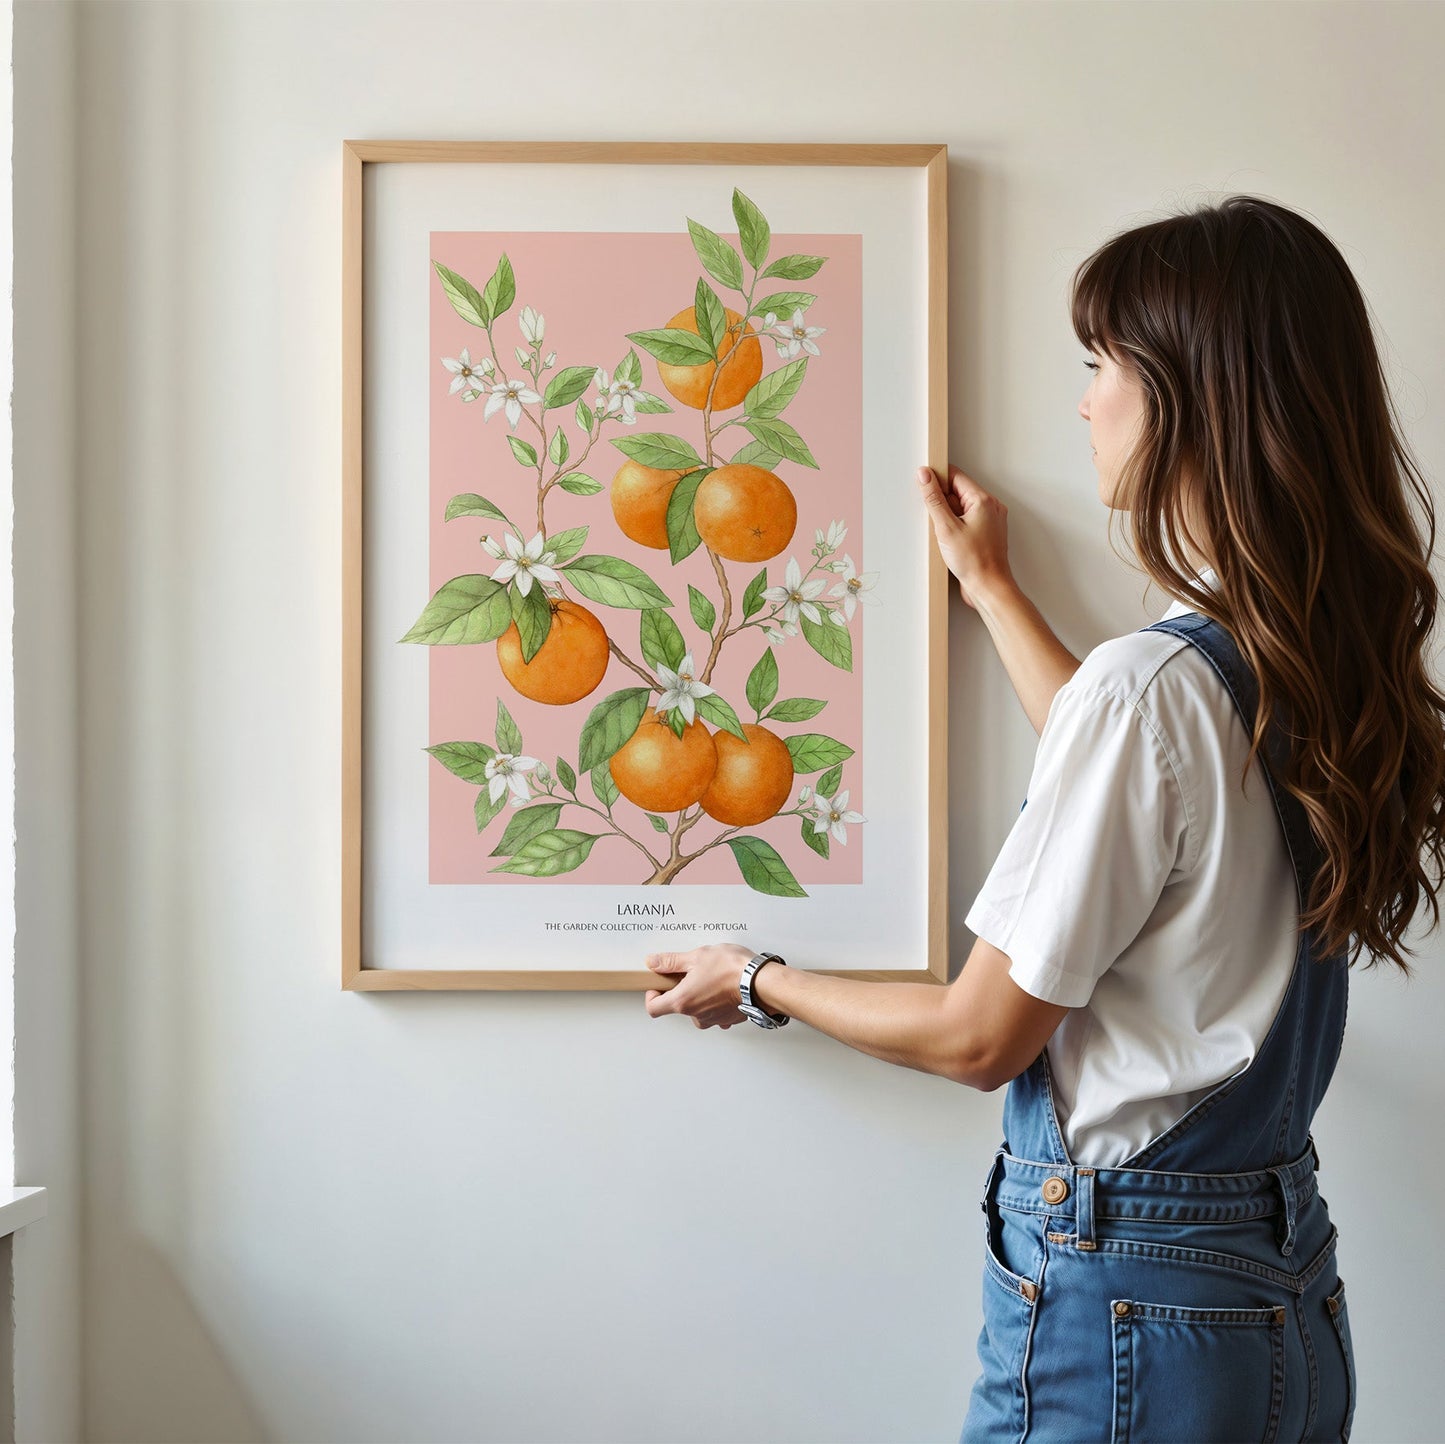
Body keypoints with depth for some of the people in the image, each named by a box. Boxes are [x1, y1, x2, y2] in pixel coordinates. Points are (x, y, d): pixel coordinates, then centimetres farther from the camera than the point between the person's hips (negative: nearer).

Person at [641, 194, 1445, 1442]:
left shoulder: (1148, 684, -25)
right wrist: (990, 589, 28)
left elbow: (981, 1037, -16)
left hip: (1121, 1298, -8)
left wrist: (759, 984, 1)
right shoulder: (1333, 667, 0)